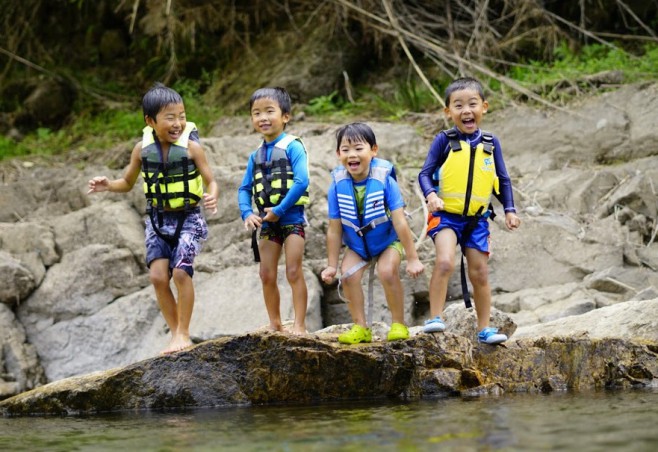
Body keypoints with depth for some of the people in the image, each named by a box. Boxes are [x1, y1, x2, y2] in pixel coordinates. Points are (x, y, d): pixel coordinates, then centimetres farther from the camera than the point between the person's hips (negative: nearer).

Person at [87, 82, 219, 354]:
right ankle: (175, 332, 8)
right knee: (158, 276, -6)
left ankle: (183, 334, -5)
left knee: (180, 271, -18)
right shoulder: (142, 149, -3)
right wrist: (108, 185, -10)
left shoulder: (191, 147, -12)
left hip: (188, 219, -3)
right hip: (158, 220, 3)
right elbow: (127, 183, 11)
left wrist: (212, 197, -28)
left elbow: (211, 182, -5)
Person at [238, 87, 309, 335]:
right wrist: (247, 214, -7)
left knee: (294, 272, -7)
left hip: (291, 217, -6)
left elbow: (301, 182, -20)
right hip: (267, 222, 6)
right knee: (267, 275, 7)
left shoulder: (292, 146, -9)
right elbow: (244, 189, 12)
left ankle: (299, 325, -4)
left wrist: (279, 210, -20)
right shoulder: (256, 156, 11)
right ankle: (275, 325, 17)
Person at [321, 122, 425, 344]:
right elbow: (334, 229, -10)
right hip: (357, 244, 3)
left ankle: (398, 324, -8)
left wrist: (412, 258, -19)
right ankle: (360, 328, -6)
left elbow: (400, 222, -22)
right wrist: (331, 266, -6)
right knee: (348, 274, -21)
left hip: (388, 241, -2)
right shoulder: (338, 186, -18)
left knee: (387, 271, -27)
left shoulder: (384, 181, -25)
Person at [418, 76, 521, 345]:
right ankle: (435, 319, -17)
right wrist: (430, 195, -26)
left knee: (479, 273, 8)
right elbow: (425, 173, -7)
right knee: (445, 262, -25)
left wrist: (509, 209, 3)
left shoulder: (490, 144, 4)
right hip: (446, 214, -3)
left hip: (477, 219, 4)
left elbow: (502, 180, 11)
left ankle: (484, 329, 18)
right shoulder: (445, 141, -5)